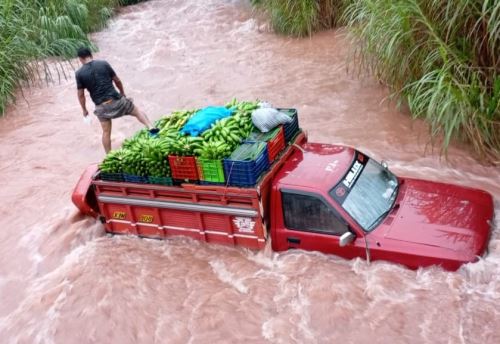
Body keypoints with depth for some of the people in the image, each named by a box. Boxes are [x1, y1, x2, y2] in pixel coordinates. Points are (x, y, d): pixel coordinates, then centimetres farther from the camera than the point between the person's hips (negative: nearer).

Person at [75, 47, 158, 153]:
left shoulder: (79, 73, -1)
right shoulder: (103, 64, 0)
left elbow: (81, 94, 1)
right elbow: (117, 80, 6)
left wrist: (84, 109, 14)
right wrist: (123, 93, 22)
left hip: (101, 106, 1)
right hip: (115, 99, -1)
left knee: (106, 132, 12)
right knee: (137, 111, 16)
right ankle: (151, 128, -6)